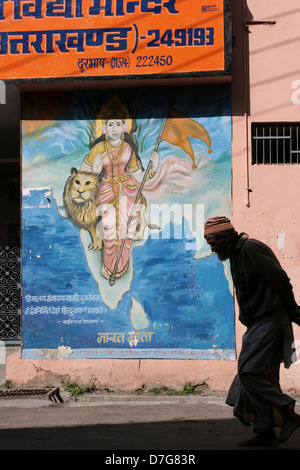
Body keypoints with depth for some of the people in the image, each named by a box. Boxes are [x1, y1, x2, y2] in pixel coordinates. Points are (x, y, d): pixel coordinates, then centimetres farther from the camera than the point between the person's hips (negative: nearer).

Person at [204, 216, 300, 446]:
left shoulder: (251, 248, -13)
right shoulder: (237, 254, 19)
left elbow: (280, 279, -19)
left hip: (269, 321, -10)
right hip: (259, 324, 10)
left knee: (249, 371, -14)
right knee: (259, 376, 8)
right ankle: (265, 432, 10)